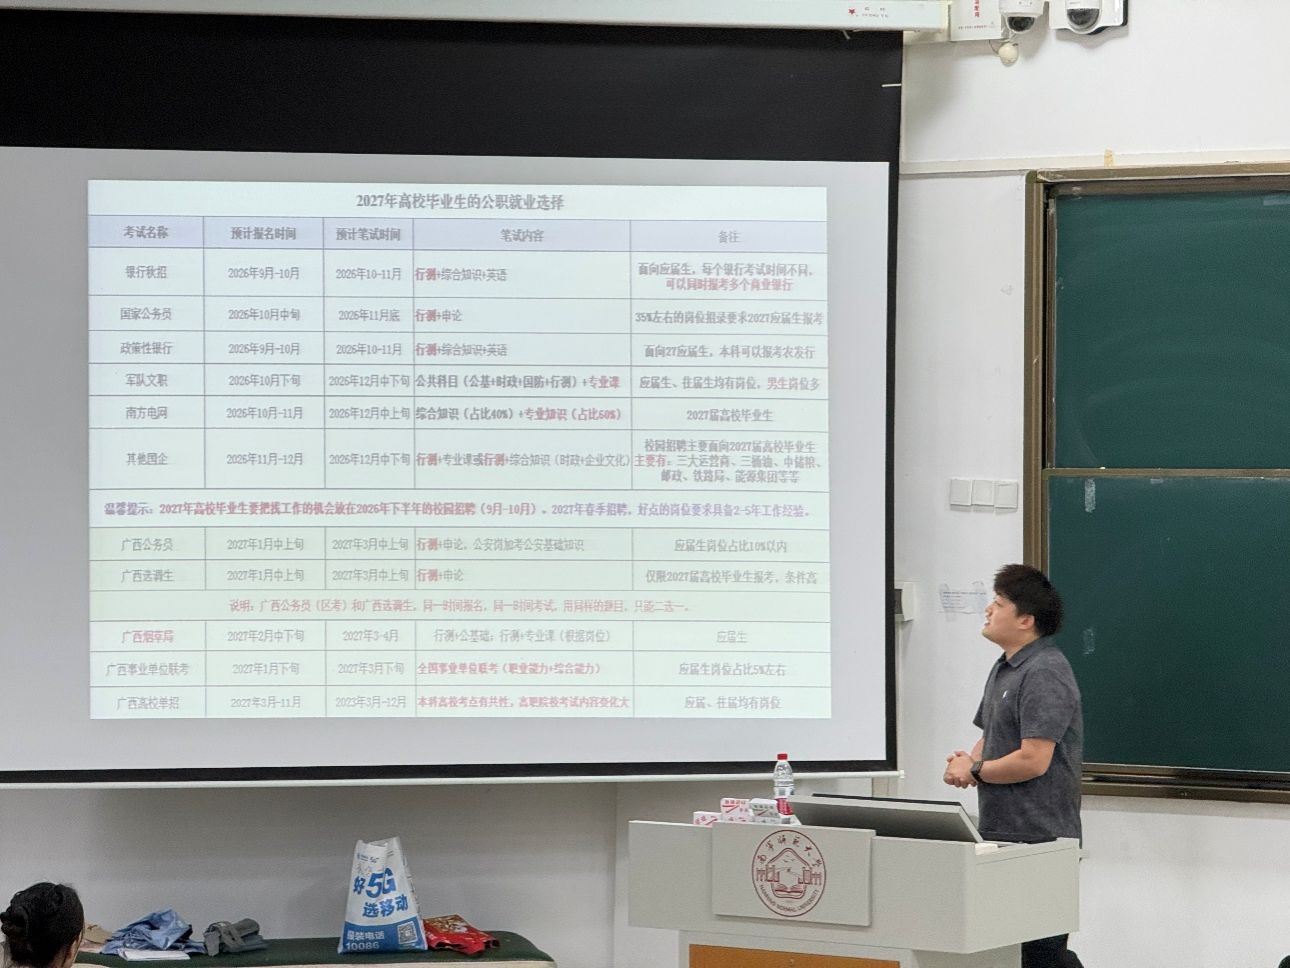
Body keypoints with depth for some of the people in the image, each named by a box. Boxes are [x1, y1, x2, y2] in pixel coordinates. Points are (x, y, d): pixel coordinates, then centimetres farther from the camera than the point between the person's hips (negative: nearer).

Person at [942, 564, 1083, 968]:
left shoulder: (1044, 674, -16)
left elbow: (1033, 760, -22)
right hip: (1003, 835, 10)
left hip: (1038, 839, -10)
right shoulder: (1004, 668, 16)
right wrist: (967, 760, 3)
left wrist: (974, 772, -8)